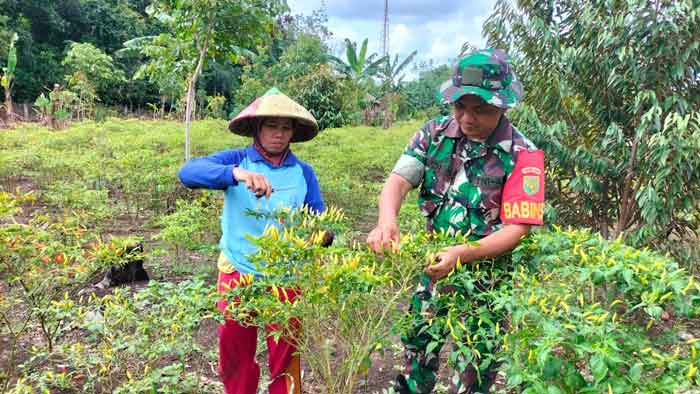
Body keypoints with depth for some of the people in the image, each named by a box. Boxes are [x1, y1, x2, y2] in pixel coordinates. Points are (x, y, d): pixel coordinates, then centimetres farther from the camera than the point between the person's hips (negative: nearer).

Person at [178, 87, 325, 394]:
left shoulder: (303, 172, -1)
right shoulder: (236, 160, -5)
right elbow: (188, 172, -21)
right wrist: (236, 173, -38)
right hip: (237, 272, 0)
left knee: (285, 354, 12)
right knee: (234, 351, 16)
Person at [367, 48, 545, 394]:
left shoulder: (522, 155, -16)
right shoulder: (435, 135, -5)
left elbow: (516, 229, -19)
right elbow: (398, 180, -15)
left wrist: (463, 254, -34)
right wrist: (387, 221, -36)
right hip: (434, 264, 3)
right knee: (417, 349, 20)